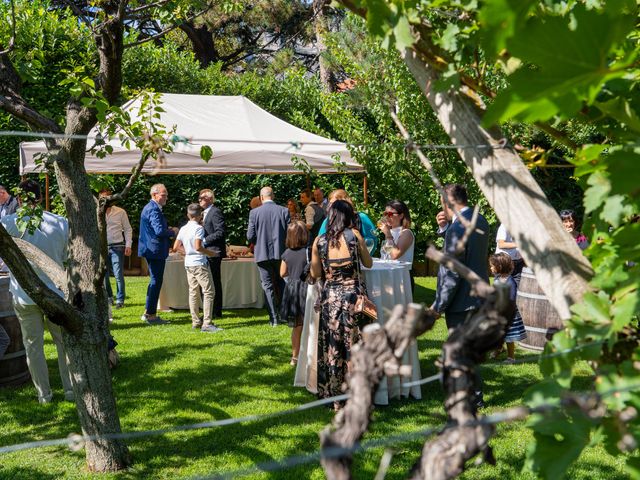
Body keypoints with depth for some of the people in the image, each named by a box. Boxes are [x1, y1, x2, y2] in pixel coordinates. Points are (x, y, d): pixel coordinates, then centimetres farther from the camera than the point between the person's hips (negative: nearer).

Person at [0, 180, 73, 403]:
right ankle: (71, 389, 17)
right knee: (64, 342, 14)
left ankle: (44, 393, 16)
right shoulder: (61, 223, -6)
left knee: (34, 346, 11)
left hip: (25, 296, -1)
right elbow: (68, 259, 1)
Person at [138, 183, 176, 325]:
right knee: (156, 281, -5)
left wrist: (168, 231, 10)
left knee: (155, 281, 17)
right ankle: (151, 315, -1)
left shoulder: (149, 208, 17)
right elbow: (159, 230, -27)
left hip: (151, 250, 11)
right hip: (155, 250, -11)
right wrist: (172, 232, -10)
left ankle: (148, 313, 22)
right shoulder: (154, 210, -18)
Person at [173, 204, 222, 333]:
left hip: (188, 263, 8)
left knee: (193, 292, 13)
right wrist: (211, 253, -11)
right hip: (199, 263, -8)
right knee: (208, 292, -6)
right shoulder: (198, 228, -13)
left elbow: (176, 247, 12)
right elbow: (198, 247, -23)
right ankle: (207, 323, -12)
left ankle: (195, 321, 17)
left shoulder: (183, 229, 9)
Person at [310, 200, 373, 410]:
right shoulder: (354, 235, -3)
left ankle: (336, 400, 15)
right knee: (354, 348, 5)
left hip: (329, 296, 2)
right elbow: (368, 263, 7)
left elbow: (315, 273, 7)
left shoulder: (319, 241, 1)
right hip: (352, 295, -2)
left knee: (332, 349, 9)